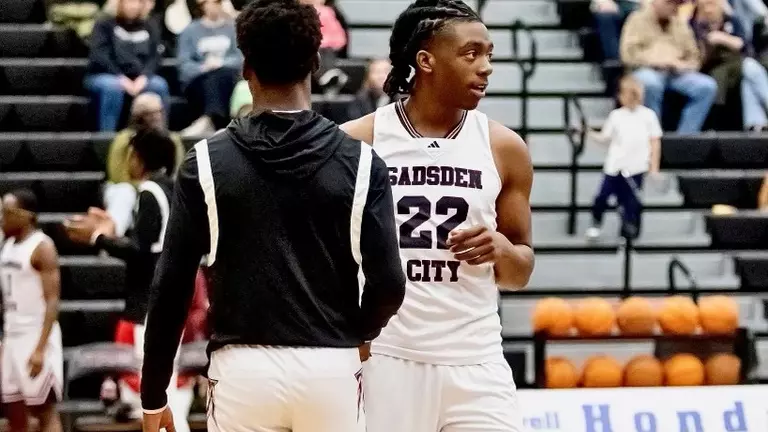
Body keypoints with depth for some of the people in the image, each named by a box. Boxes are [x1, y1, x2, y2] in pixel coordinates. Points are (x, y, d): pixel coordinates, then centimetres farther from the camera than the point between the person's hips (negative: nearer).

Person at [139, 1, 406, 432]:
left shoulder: (208, 161, -1)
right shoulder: (359, 161, -1)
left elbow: (172, 285, -1)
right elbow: (388, 283, -4)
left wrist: (153, 395, 7)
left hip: (243, 367, 0)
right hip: (330, 368, 1)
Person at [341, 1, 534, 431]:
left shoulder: (504, 148, 4)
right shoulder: (356, 143, -2)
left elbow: (520, 274, 13)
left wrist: (501, 250, -10)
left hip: (475, 360, 2)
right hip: (383, 358, -2)